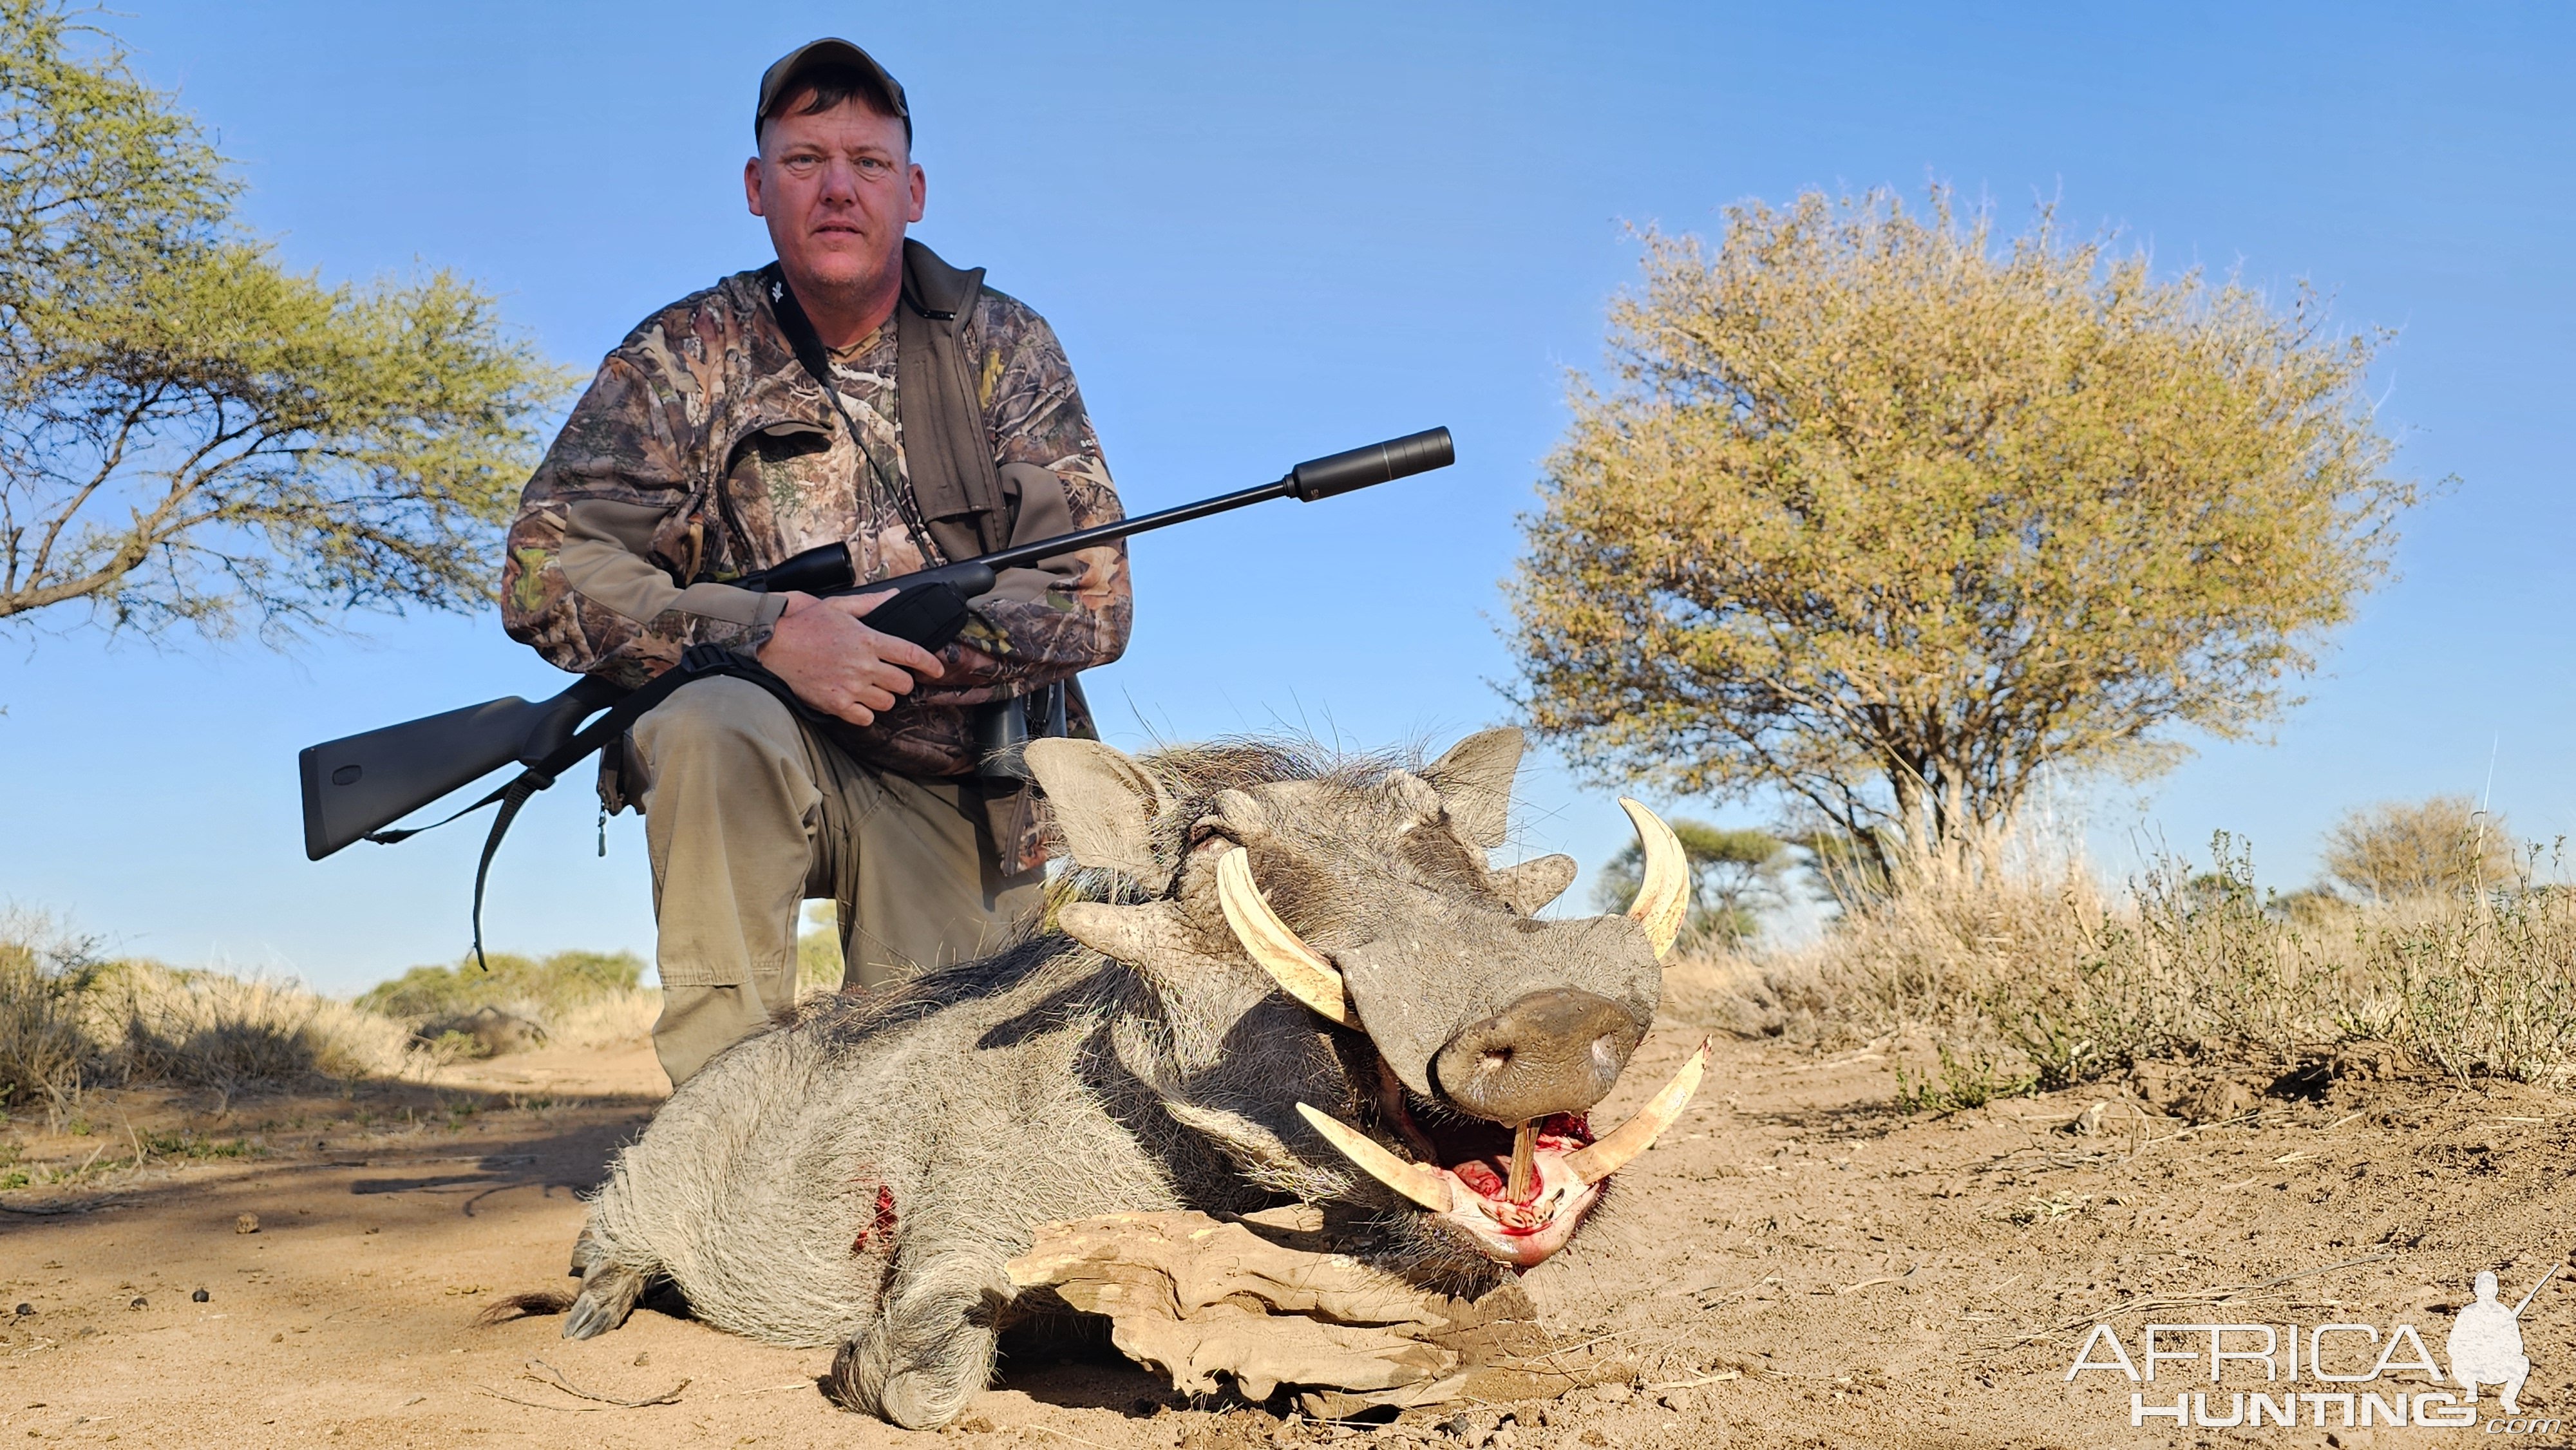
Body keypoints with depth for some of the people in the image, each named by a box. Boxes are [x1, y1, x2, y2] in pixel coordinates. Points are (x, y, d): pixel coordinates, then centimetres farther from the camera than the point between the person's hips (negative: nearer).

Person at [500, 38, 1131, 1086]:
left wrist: (865, 649, -20)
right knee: (713, 718, -33)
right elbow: (545, 574, -13)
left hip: (960, 797, 1)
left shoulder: (1003, 349, -1)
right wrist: (767, 631, -27)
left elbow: (1091, 602, -10)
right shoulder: (683, 360, -2)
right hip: (762, 765, -1)